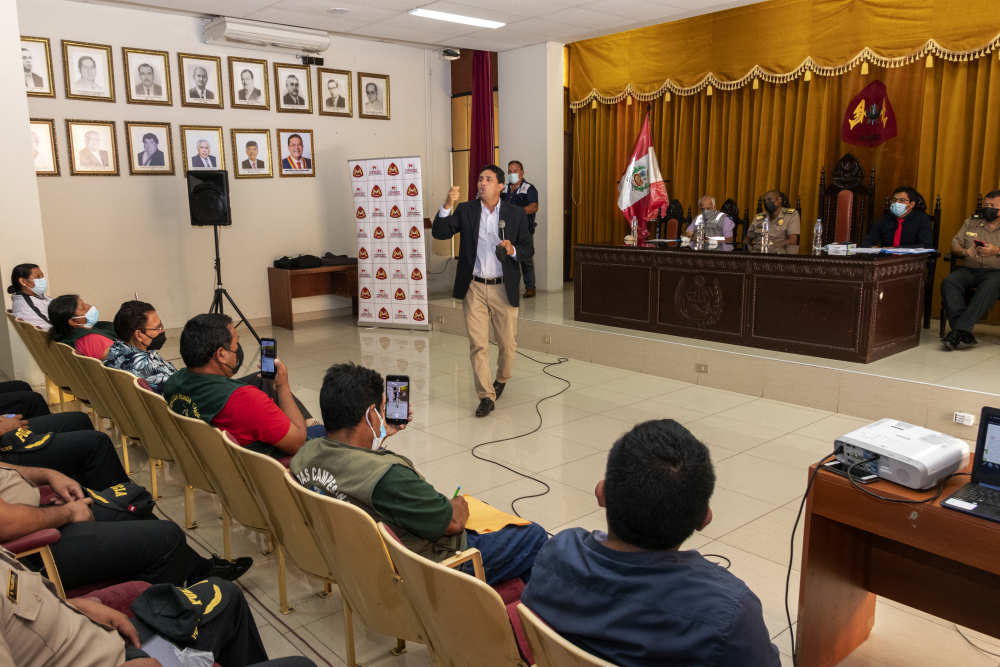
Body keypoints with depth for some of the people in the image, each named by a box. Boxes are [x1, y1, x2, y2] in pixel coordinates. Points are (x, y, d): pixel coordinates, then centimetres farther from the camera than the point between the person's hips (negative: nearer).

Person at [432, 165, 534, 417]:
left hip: (503, 288, 0)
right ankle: (486, 396, 6)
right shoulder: (465, 210, 3)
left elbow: (529, 248, 6)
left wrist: (513, 251, -16)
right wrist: (447, 205, -21)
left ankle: (501, 379, 38)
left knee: (507, 343, 9)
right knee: (477, 344, -2)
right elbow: (439, 233, -7)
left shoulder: (516, 213, 3)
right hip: (474, 288, 0)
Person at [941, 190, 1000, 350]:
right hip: (969, 269, 3)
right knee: (948, 282, -30)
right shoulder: (971, 222, 19)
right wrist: (965, 251, -8)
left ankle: (958, 331, -44)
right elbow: (954, 246, 14)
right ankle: (965, 334, -38)